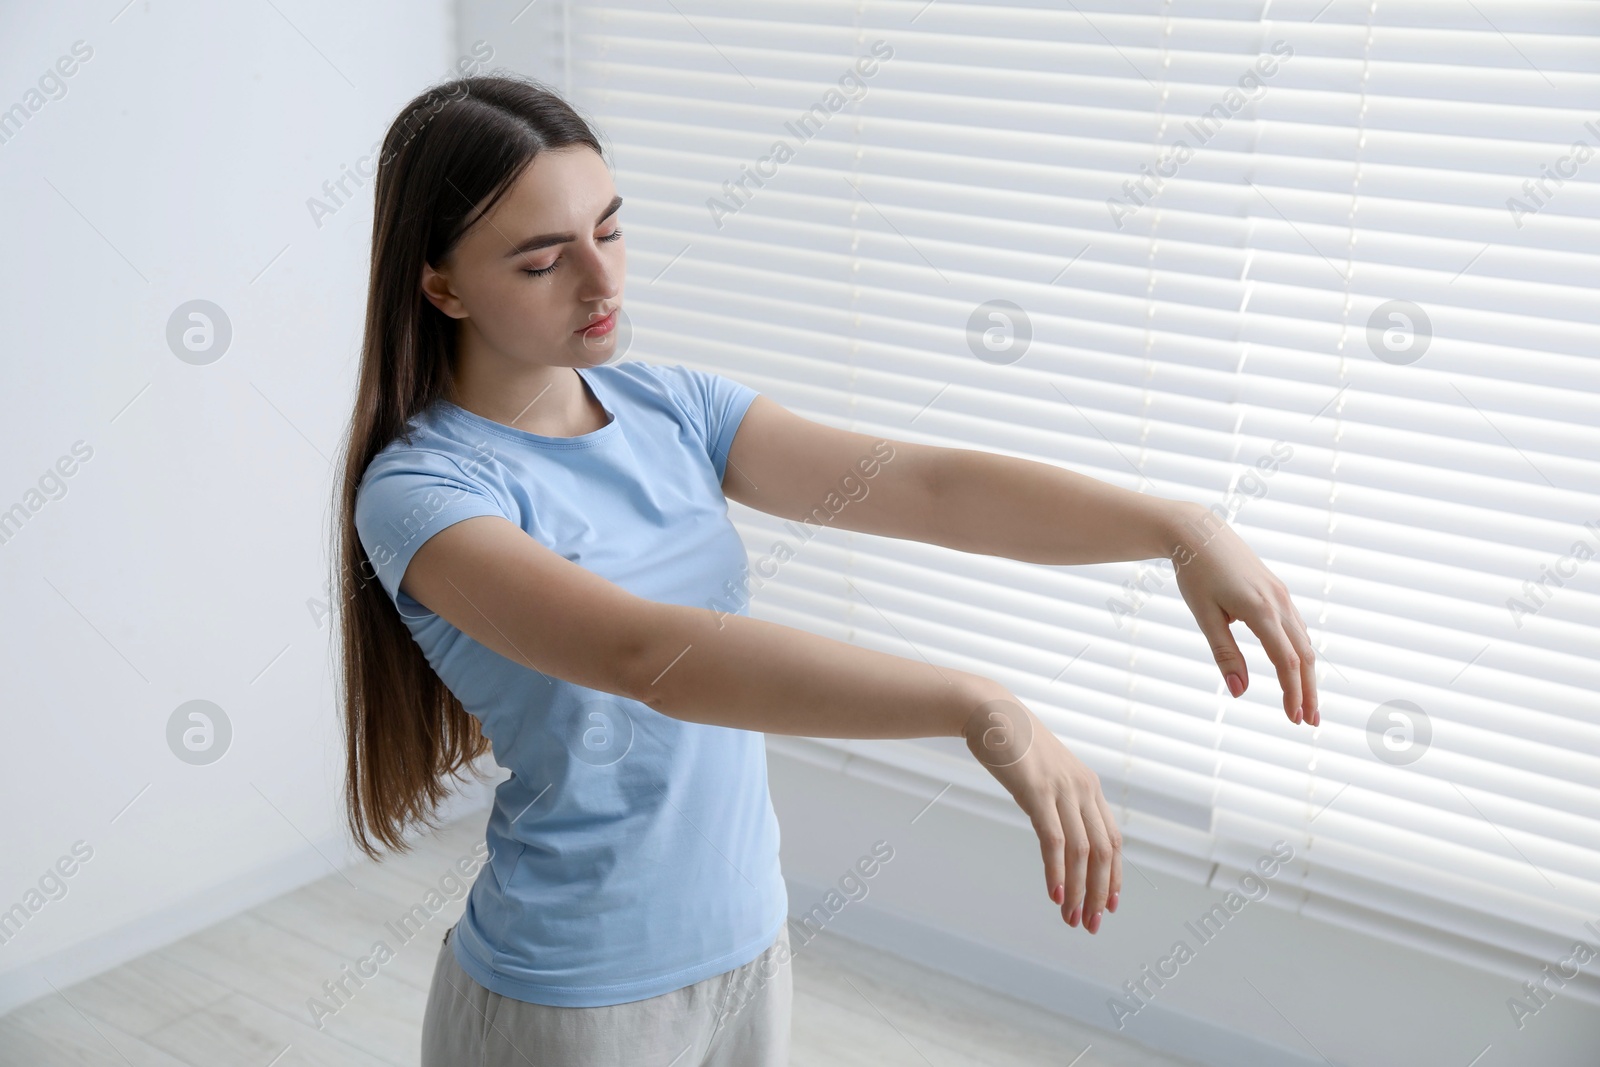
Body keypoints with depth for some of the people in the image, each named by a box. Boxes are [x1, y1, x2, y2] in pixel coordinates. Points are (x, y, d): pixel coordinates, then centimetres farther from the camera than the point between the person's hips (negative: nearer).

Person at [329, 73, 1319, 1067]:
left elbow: (925, 484, -9)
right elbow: (650, 656, -34)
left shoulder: (672, 407, -1)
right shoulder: (421, 490, -19)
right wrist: (980, 707, -41)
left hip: (748, 942, 6)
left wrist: (1178, 527, -22)